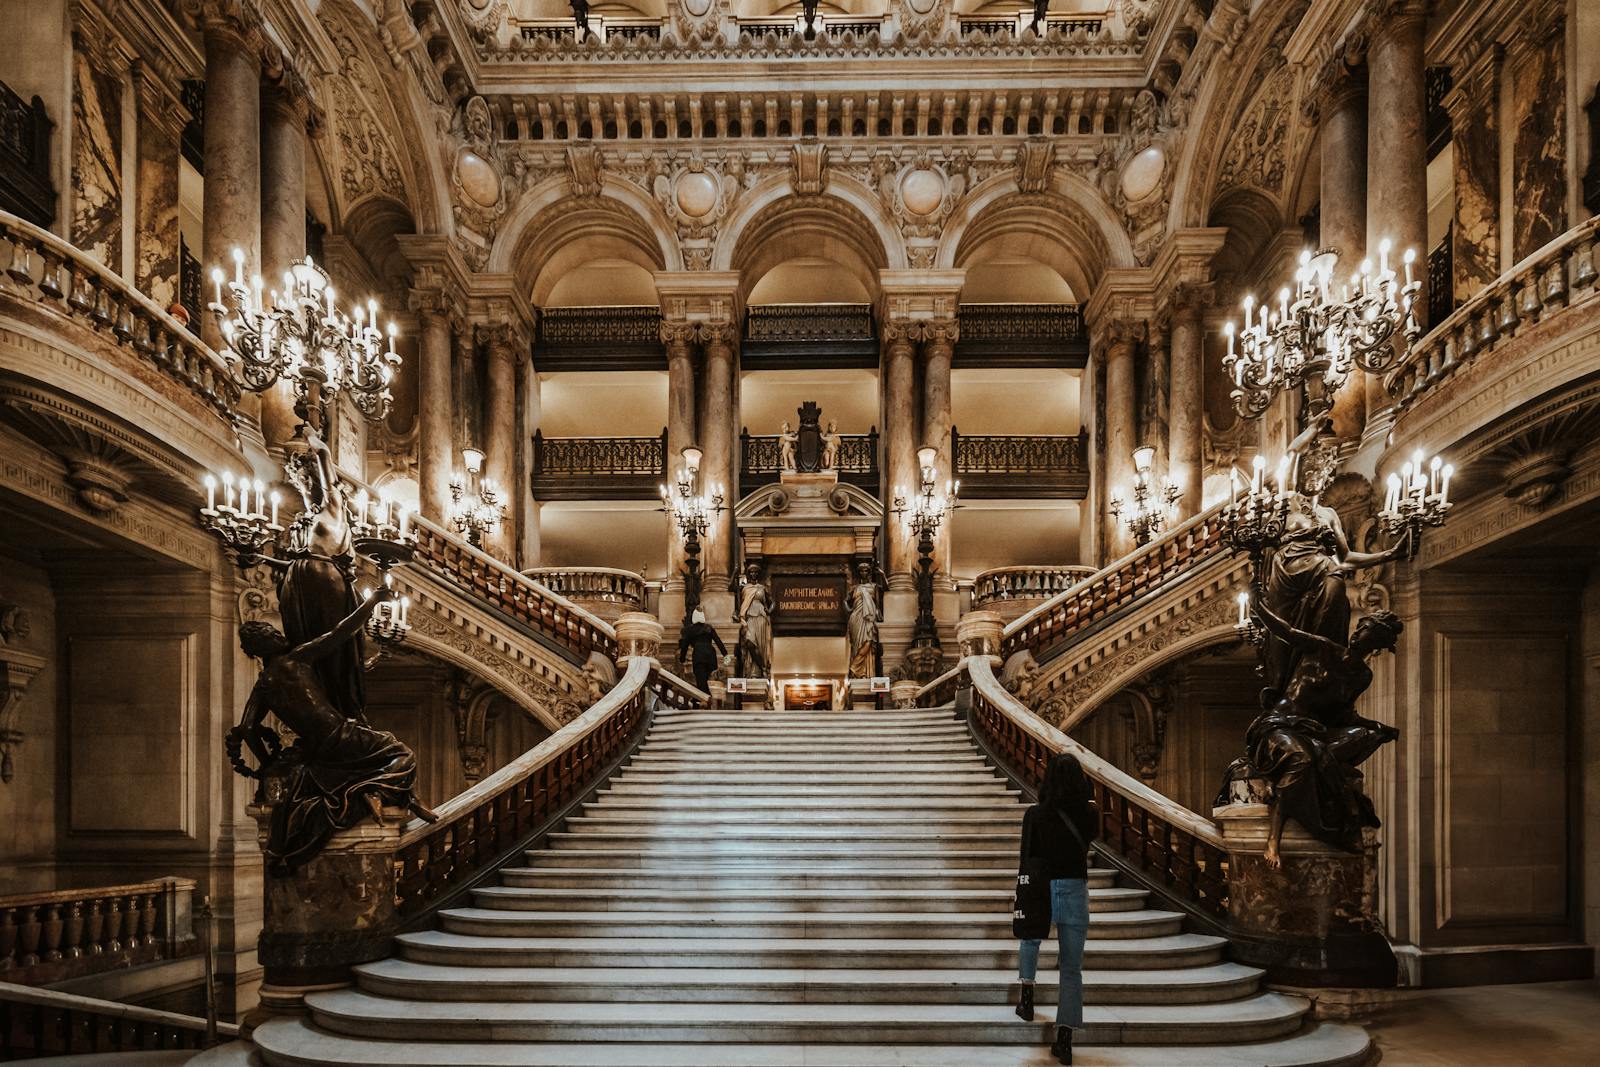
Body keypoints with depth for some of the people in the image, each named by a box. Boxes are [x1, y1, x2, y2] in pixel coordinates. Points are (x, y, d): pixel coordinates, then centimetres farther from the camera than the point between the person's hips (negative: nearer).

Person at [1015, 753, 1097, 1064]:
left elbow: (1027, 858, -4)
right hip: (1076, 890, 0)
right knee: (1072, 968, 6)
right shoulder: (1089, 814, -4)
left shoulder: (1035, 814, -8)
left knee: (1030, 940, 31)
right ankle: (1064, 1040, 3)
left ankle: (1027, 998, 25)